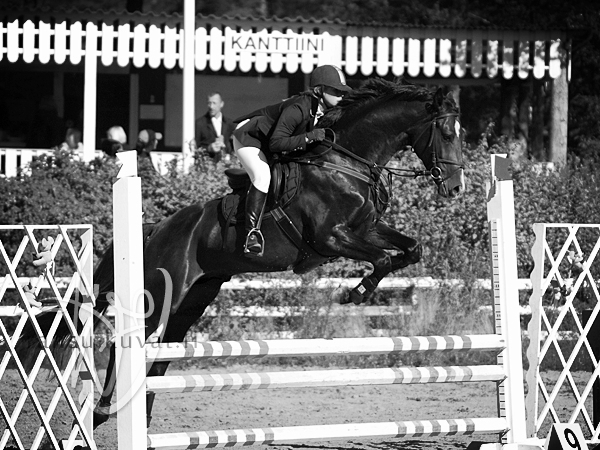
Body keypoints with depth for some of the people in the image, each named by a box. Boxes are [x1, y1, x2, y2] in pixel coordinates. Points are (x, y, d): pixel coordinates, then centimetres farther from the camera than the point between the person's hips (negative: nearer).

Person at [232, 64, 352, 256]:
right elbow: (276, 143, -41)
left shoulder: (325, 111, -11)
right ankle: (252, 233, -32)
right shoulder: (298, 108, -37)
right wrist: (309, 137, -47)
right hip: (248, 137, -10)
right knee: (262, 176, -30)